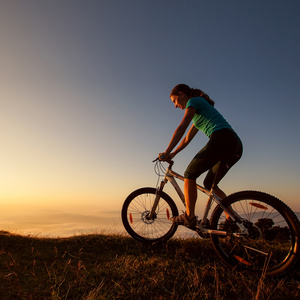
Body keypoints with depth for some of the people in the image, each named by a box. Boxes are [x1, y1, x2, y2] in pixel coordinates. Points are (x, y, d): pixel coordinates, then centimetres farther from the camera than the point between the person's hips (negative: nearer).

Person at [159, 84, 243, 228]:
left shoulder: (193, 101, 5)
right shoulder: (200, 109, 32)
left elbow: (181, 129, -7)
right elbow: (187, 138, 33)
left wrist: (166, 152, -7)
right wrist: (173, 154, 32)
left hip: (222, 139, -10)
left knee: (189, 174, 0)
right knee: (209, 183, 16)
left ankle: (189, 217, 2)